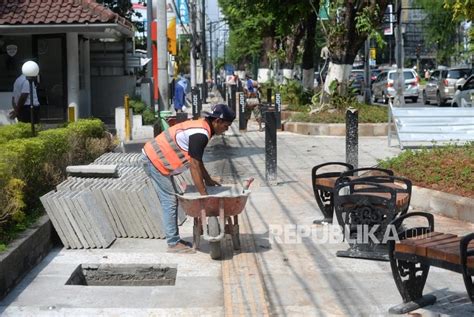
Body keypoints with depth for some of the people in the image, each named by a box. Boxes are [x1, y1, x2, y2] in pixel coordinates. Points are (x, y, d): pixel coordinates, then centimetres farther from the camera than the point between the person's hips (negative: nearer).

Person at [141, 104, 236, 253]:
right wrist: (204, 195, -20)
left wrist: (208, 180, 22)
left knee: (171, 200, 14)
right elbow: (194, 166, -23)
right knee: (170, 201, -7)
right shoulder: (200, 135, -23)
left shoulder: (201, 127, 10)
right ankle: (173, 244, -3)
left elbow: (197, 161, 20)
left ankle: (174, 239, 20)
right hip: (155, 161, -11)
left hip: (155, 157, 11)